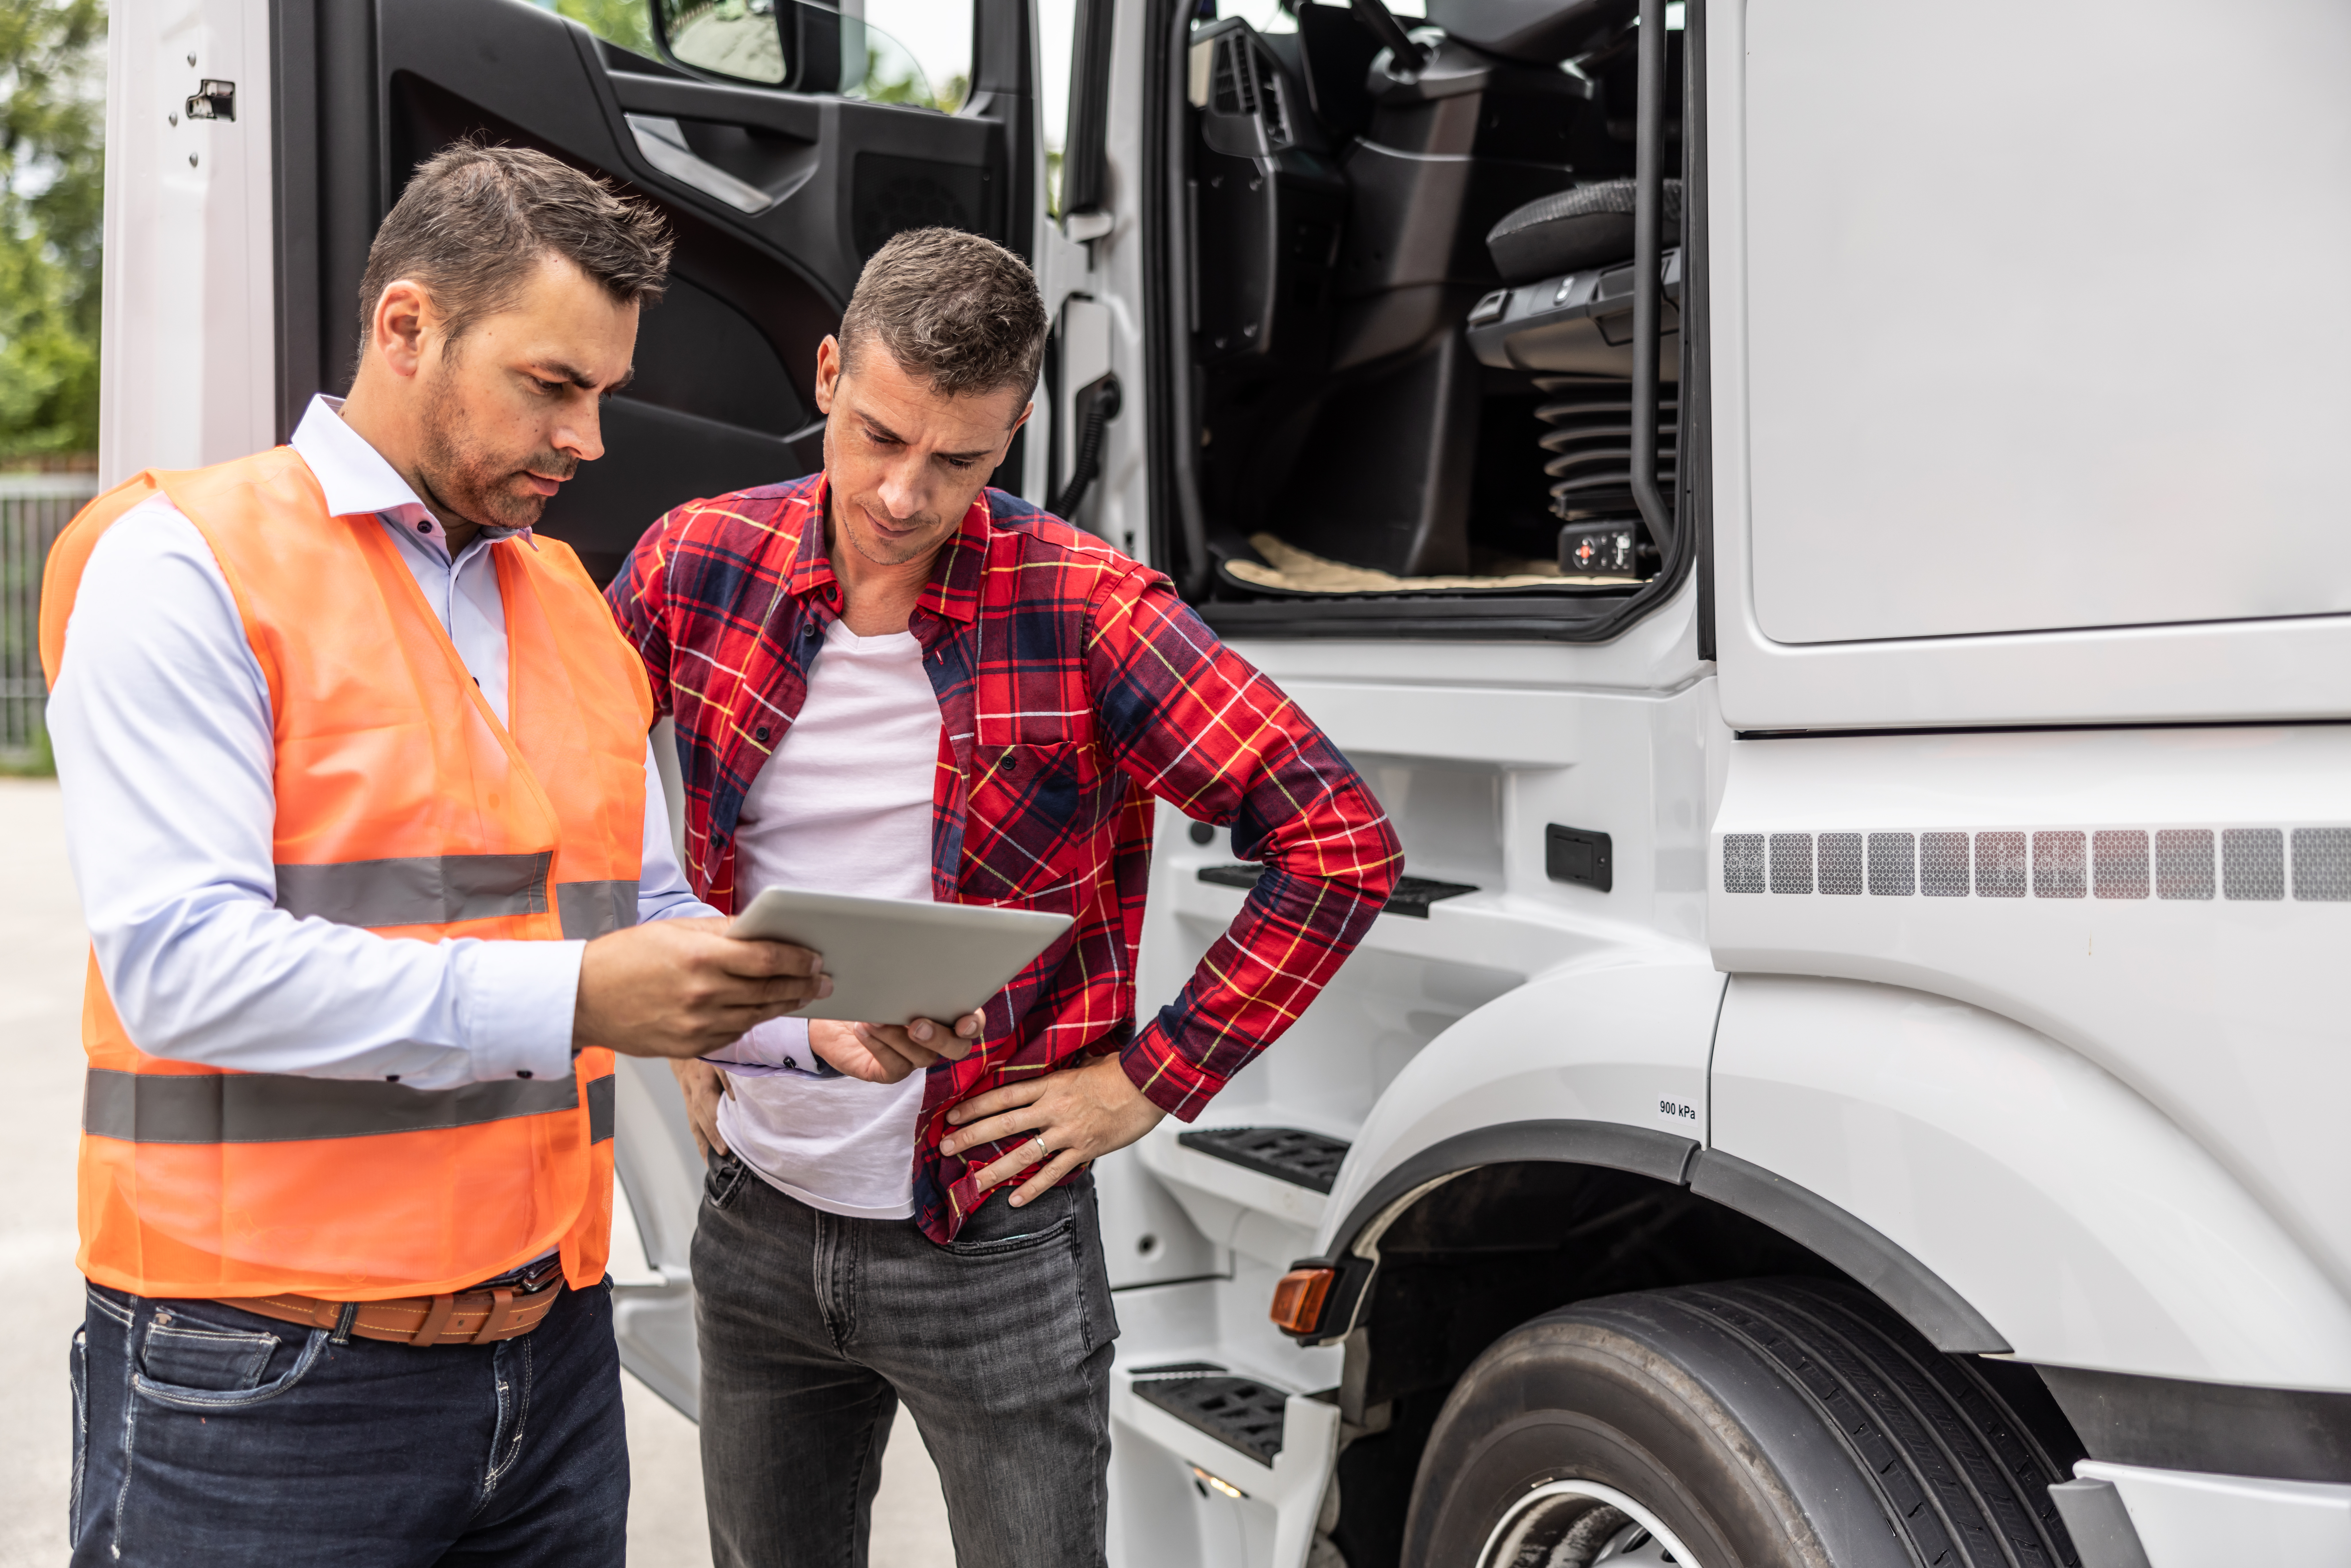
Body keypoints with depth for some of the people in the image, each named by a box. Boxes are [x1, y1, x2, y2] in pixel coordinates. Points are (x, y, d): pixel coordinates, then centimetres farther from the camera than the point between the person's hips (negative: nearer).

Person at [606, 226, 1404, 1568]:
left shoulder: (1081, 613, -15)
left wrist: (1149, 1080, -15)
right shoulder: (698, 565, -4)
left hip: (993, 1250, -4)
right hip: (757, 1224, 4)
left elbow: (1341, 844, -17)